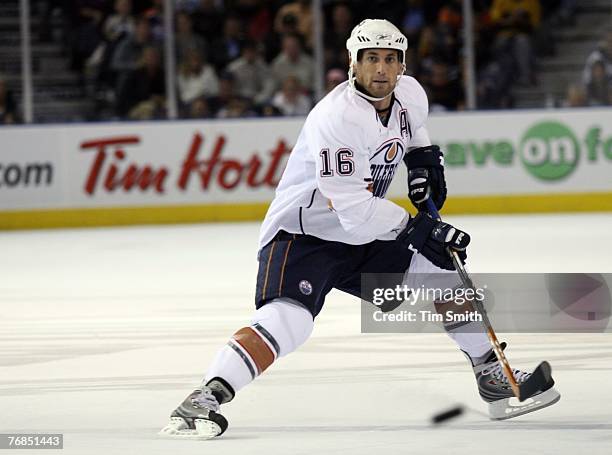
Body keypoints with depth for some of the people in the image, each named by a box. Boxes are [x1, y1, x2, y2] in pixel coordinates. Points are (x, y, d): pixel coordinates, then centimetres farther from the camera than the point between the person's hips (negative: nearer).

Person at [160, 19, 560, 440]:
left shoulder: (410, 93, -1)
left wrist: (424, 159, 8)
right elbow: (354, 209, -30)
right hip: (303, 235, -8)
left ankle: (493, 376, 23)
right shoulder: (336, 118, -27)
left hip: (366, 238, 8)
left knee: (445, 273, 9)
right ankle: (203, 401, -34)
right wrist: (417, 229, -28)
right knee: (287, 320, -30)